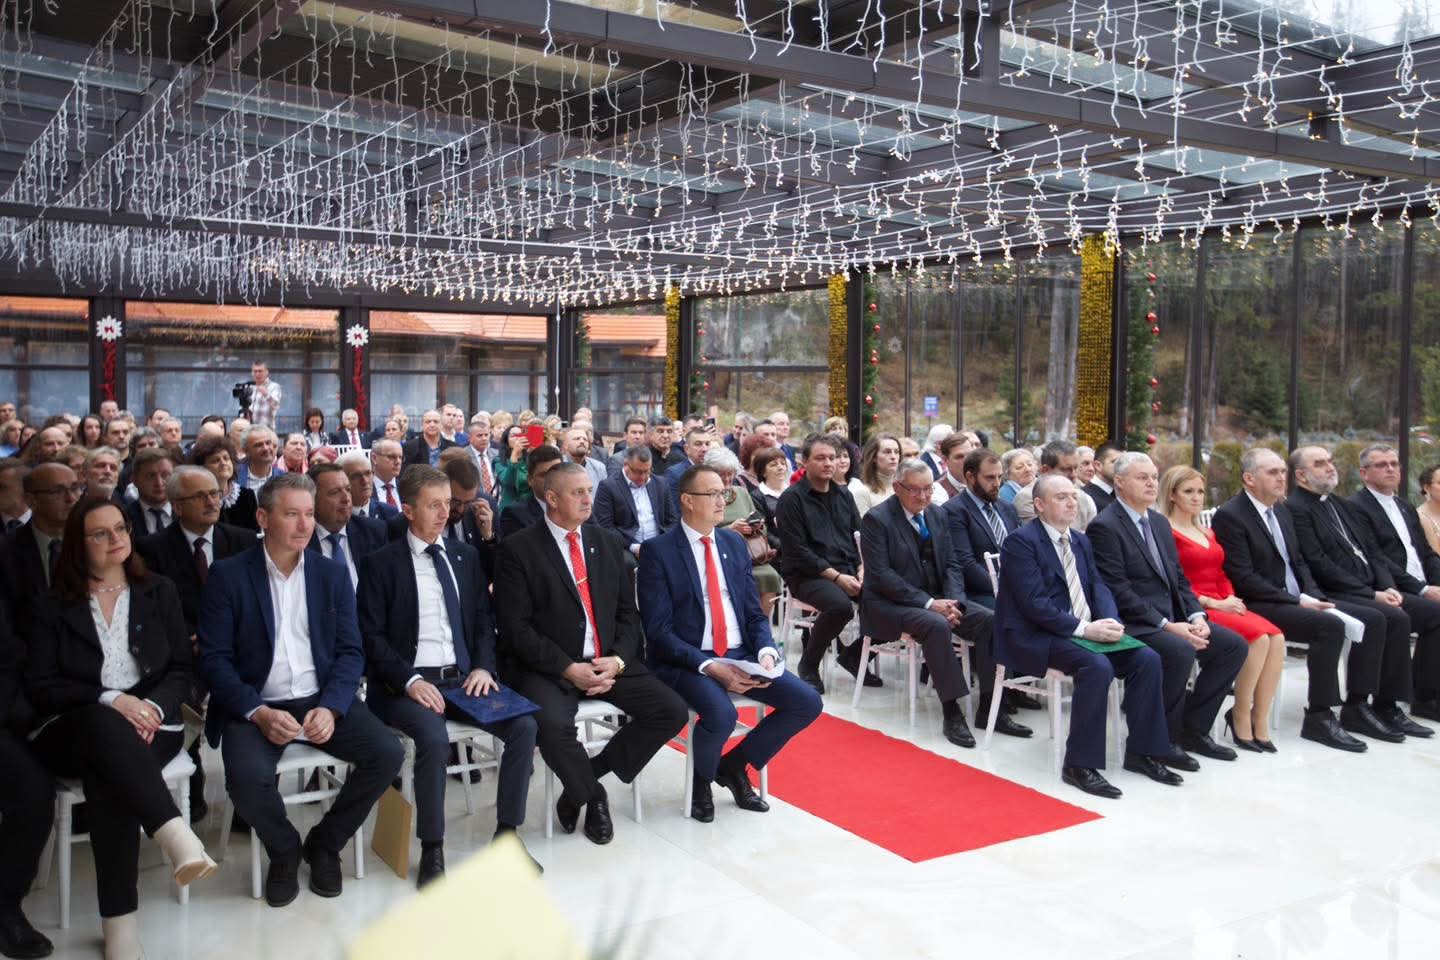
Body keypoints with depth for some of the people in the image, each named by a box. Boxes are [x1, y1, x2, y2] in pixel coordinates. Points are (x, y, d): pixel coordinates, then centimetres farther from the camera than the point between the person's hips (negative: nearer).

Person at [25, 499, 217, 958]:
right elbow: (40, 685, 0)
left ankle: (120, 918, -34)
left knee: (107, 775, -34)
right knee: (105, 726, -39)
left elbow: (183, 668, 9)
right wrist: (108, 700, -16)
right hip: (72, 730, -1)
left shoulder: (159, 592, 13)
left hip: (149, 724, 1)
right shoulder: (51, 608, 9)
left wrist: (154, 705, -13)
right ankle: (176, 835, -52)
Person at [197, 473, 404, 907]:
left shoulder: (333, 574, 8)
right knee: (248, 776, -32)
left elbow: (351, 651, 4)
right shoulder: (228, 575, 0)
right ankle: (284, 851, 4)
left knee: (388, 753, -20)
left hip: (323, 700, 3)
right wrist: (258, 713, -19)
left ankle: (324, 844, 7)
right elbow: (214, 658, -5)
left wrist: (330, 708, -14)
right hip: (255, 704, -2)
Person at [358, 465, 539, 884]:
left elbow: (484, 620, 14)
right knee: (434, 738, -33)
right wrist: (410, 680, -18)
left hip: (463, 677, 4)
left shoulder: (465, 556, 14)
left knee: (524, 725, -19)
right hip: (407, 682, -4)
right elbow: (372, 636, -4)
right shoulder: (380, 563, 0)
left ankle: (507, 833, -4)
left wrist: (483, 666, -5)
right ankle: (432, 850, -15)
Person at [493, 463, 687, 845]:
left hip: (609, 663, 5)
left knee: (672, 711, -12)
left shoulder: (607, 543, 11)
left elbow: (627, 612, 11)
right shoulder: (518, 549, -5)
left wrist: (618, 660, -8)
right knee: (553, 725, -33)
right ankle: (592, 795, -1)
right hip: (548, 667, -5)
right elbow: (515, 628, -11)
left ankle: (588, 773, 7)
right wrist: (568, 668, -18)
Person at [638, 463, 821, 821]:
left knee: (808, 703, -9)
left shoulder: (734, 543, 11)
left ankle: (734, 765, 12)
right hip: (686, 662, -6)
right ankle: (701, 781, 2)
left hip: (741, 656, 6)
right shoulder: (658, 551, -8)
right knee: (721, 715, -33)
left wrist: (766, 651, -8)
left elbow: (755, 613, 12)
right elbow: (659, 631, -12)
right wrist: (708, 666, -23)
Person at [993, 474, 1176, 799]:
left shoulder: (1081, 541, 16)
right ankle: (1079, 765, -22)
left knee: (1147, 659, -10)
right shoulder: (1020, 541, -10)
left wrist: (1110, 622, -12)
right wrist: (1083, 629, -23)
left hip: (1085, 631, 8)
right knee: (1097, 666, -32)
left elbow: (1098, 587, 9)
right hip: (1035, 638, -8)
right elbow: (1034, 603, -18)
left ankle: (1141, 751, 2)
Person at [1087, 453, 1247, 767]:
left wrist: (1196, 617, -2)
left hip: (1172, 619, 9)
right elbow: (1118, 591, -18)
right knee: (1180, 651, -32)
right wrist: (1167, 626, -21)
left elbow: (1178, 579, 16)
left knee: (1234, 645, -3)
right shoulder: (1104, 526, -12)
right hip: (1132, 624, -9)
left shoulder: (1160, 522, 16)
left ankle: (1193, 730, 7)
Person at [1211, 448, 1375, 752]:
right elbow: (1243, 578, -17)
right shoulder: (1229, 515, -12)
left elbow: (1298, 561, 18)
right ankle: (1319, 717, -19)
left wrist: (1313, 597, -2)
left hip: (1297, 600, 8)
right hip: (1260, 606, -8)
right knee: (1330, 626, -28)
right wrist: (1297, 601, -18)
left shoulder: (1281, 509, 16)